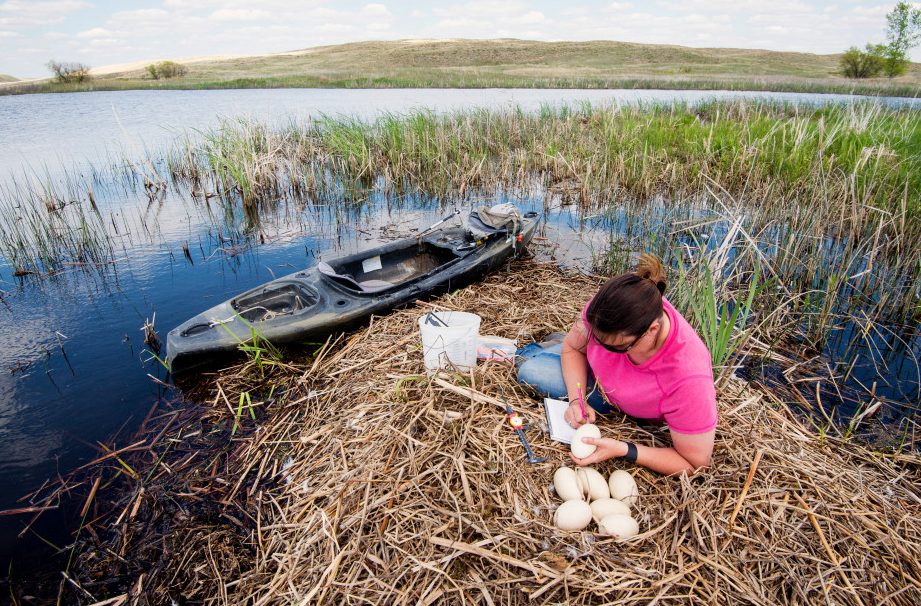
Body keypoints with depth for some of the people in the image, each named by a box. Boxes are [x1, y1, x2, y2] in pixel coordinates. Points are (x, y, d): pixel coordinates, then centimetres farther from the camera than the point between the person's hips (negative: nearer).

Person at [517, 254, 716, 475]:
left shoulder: (688, 377, -46)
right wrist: (576, 399, -28)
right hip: (597, 372, 3)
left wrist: (622, 450, -41)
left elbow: (695, 464, -32)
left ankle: (529, 352, 22)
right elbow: (572, 348, -13)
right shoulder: (606, 309, -36)